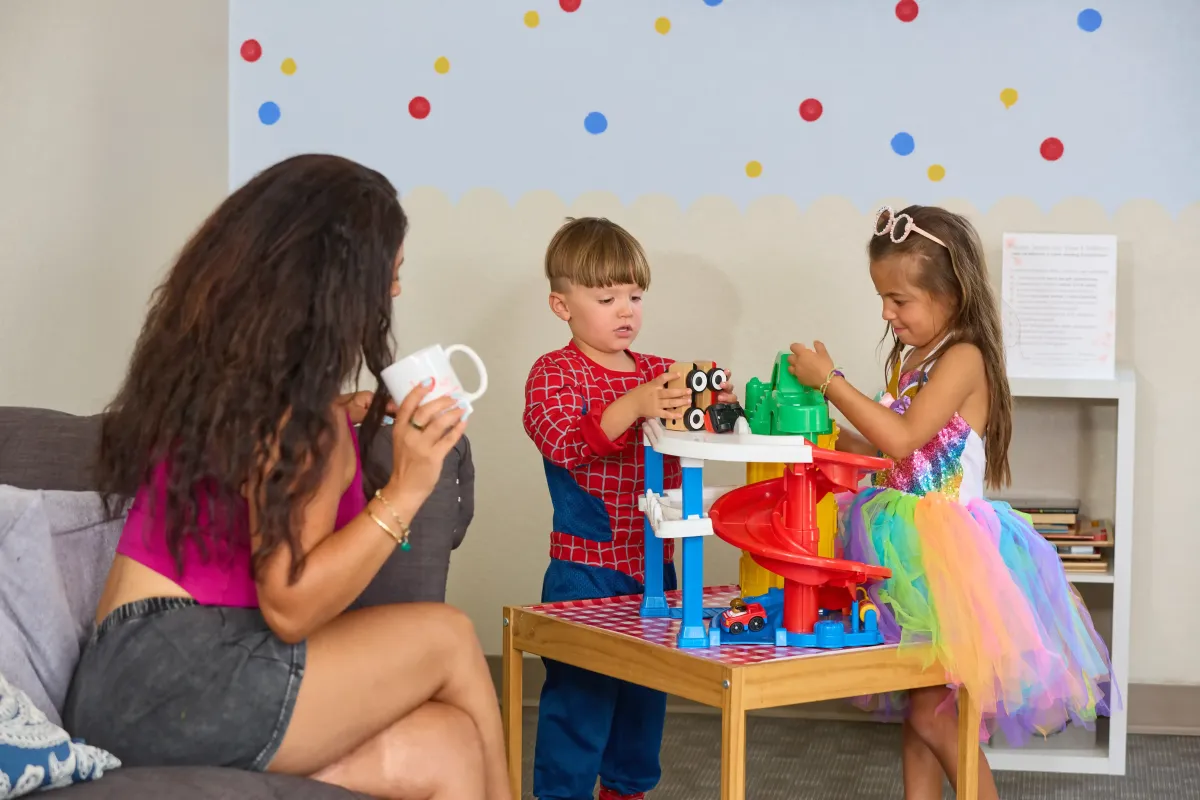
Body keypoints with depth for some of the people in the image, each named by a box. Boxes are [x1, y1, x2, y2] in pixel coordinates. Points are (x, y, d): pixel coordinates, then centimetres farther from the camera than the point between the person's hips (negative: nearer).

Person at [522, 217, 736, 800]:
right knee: (579, 693, -4)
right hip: (584, 570, -6)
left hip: (652, 566, 6)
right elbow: (564, 444, -23)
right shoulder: (553, 372, -7)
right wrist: (633, 407, -36)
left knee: (645, 692, 16)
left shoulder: (659, 373, 10)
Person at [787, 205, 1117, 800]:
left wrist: (830, 380, -22)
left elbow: (903, 438, -25)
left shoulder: (963, 358, -15)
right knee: (916, 709, 13)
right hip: (910, 550, 9)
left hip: (949, 554, -9)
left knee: (930, 712, -6)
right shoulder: (913, 359, 12)